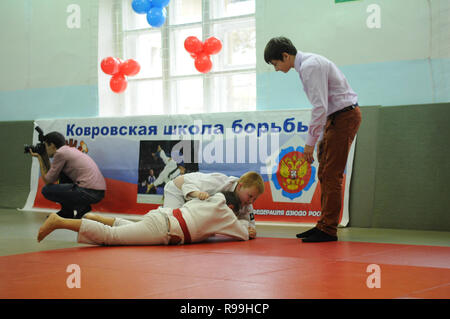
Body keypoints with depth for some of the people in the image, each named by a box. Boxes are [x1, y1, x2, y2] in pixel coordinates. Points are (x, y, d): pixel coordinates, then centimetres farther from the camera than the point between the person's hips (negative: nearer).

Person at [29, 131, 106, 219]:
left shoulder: (60, 153, -5)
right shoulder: (71, 150, 22)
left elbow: (48, 181, 1)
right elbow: (52, 175, 27)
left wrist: (40, 159, 10)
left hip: (89, 192, -9)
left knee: (46, 190, 1)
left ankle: (81, 207, 1)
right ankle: (67, 212, 24)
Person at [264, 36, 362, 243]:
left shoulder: (310, 66, -18)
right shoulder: (306, 65, 14)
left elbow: (320, 107, -23)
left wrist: (310, 141, -18)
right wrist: (320, 138, 15)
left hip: (344, 116, -10)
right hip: (335, 117, 10)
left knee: (331, 175, -11)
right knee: (324, 174, 9)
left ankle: (328, 230, -9)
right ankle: (324, 225, 13)